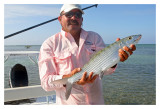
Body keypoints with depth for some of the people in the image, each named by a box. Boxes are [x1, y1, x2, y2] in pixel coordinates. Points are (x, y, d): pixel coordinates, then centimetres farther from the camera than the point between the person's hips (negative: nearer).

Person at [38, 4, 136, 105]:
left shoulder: (94, 37, 4)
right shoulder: (49, 44, -4)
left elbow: (105, 70, -5)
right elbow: (46, 82, -10)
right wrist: (69, 78, -26)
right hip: (68, 103, -2)